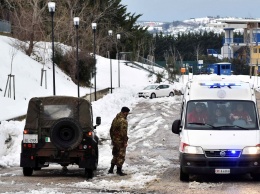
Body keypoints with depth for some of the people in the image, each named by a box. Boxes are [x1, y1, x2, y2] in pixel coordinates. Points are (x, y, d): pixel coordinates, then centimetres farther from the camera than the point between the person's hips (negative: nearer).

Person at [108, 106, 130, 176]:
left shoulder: (115, 119, 10)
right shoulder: (123, 121, -18)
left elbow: (111, 130, 17)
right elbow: (123, 132, -22)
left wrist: (112, 138, 24)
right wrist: (125, 141, -18)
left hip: (114, 140, 9)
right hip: (121, 141, -9)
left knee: (115, 155, 19)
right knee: (121, 156, 0)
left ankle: (111, 169, 21)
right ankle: (119, 170, 2)